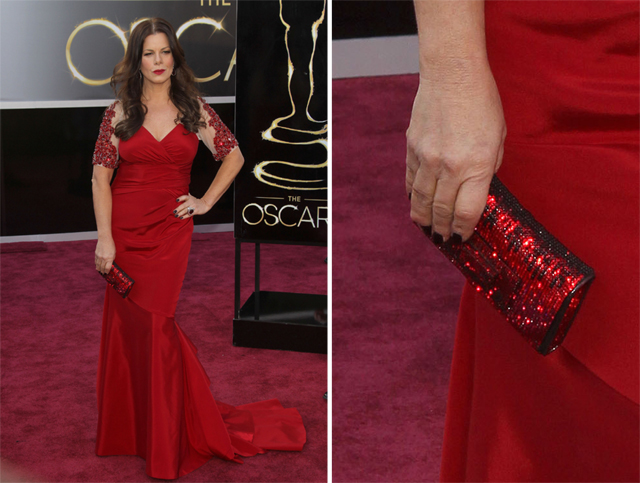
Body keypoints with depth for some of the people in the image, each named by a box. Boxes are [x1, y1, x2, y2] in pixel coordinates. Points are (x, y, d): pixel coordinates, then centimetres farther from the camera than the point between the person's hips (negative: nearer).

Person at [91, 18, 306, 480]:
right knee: (126, 327, 6)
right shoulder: (119, 112, 2)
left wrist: (206, 202, 4)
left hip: (169, 231, -1)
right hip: (124, 228, 1)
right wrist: (105, 237, -10)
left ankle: (165, 438, 11)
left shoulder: (194, 109, 3)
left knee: (155, 325, -2)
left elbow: (234, 155, 13)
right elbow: (101, 175, -2)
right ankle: (126, 429, 21)